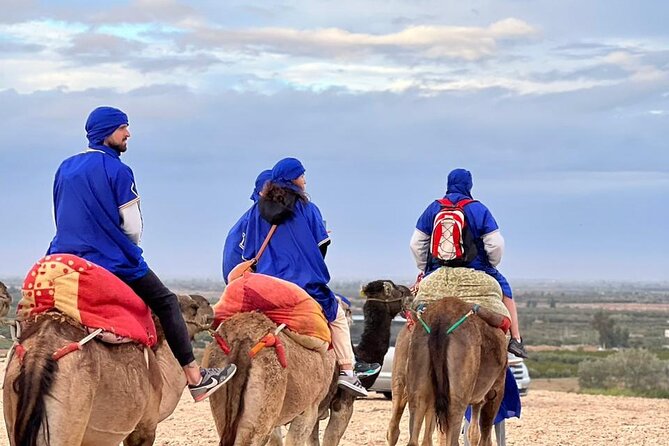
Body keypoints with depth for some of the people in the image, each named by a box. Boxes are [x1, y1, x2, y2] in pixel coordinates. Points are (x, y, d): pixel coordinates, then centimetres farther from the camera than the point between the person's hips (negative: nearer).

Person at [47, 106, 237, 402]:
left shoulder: (65, 168, 10)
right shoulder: (117, 171, -10)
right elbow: (132, 227, -8)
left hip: (64, 261, 6)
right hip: (112, 262, -6)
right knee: (166, 303, 5)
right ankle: (195, 379, 6)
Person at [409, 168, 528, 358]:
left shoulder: (433, 209, 4)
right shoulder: (478, 209, -5)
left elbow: (416, 244, 5)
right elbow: (496, 244, -9)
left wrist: (424, 268, 17)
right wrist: (491, 264, 9)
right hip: (476, 270, -2)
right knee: (505, 291, 18)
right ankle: (516, 339, 10)